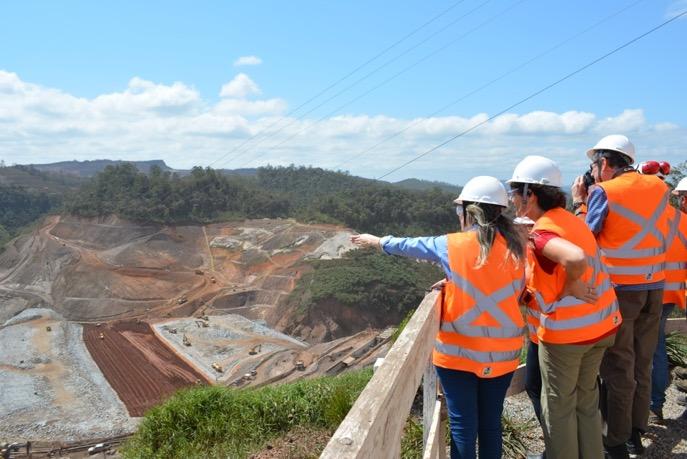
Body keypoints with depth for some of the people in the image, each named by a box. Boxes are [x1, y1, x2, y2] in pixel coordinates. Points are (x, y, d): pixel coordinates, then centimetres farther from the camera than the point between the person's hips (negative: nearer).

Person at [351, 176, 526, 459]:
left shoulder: (452, 246, -10)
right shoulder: (515, 247, -2)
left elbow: (409, 246, 6)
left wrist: (376, 241, 25)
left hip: (458, 353, -3)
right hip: (502, 354, 3)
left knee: (463, 426, 6)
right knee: (490, 424, 14)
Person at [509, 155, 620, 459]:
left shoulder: (541, 233, -21)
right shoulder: (568, 218, 5)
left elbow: (576, 259, -40)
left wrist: (570, 287, -21)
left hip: (565, 330, -8)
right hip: (601, 323, 8)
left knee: (558, 405, 12)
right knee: (586, 397, 22)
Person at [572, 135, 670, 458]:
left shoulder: (603, 192, -11)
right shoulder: (659, 187, 6)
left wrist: (579, 202, 8)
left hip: (619, 289, -5)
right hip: (655, 288, 6)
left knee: (618, 368, 4)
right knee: (642, 365, 16)